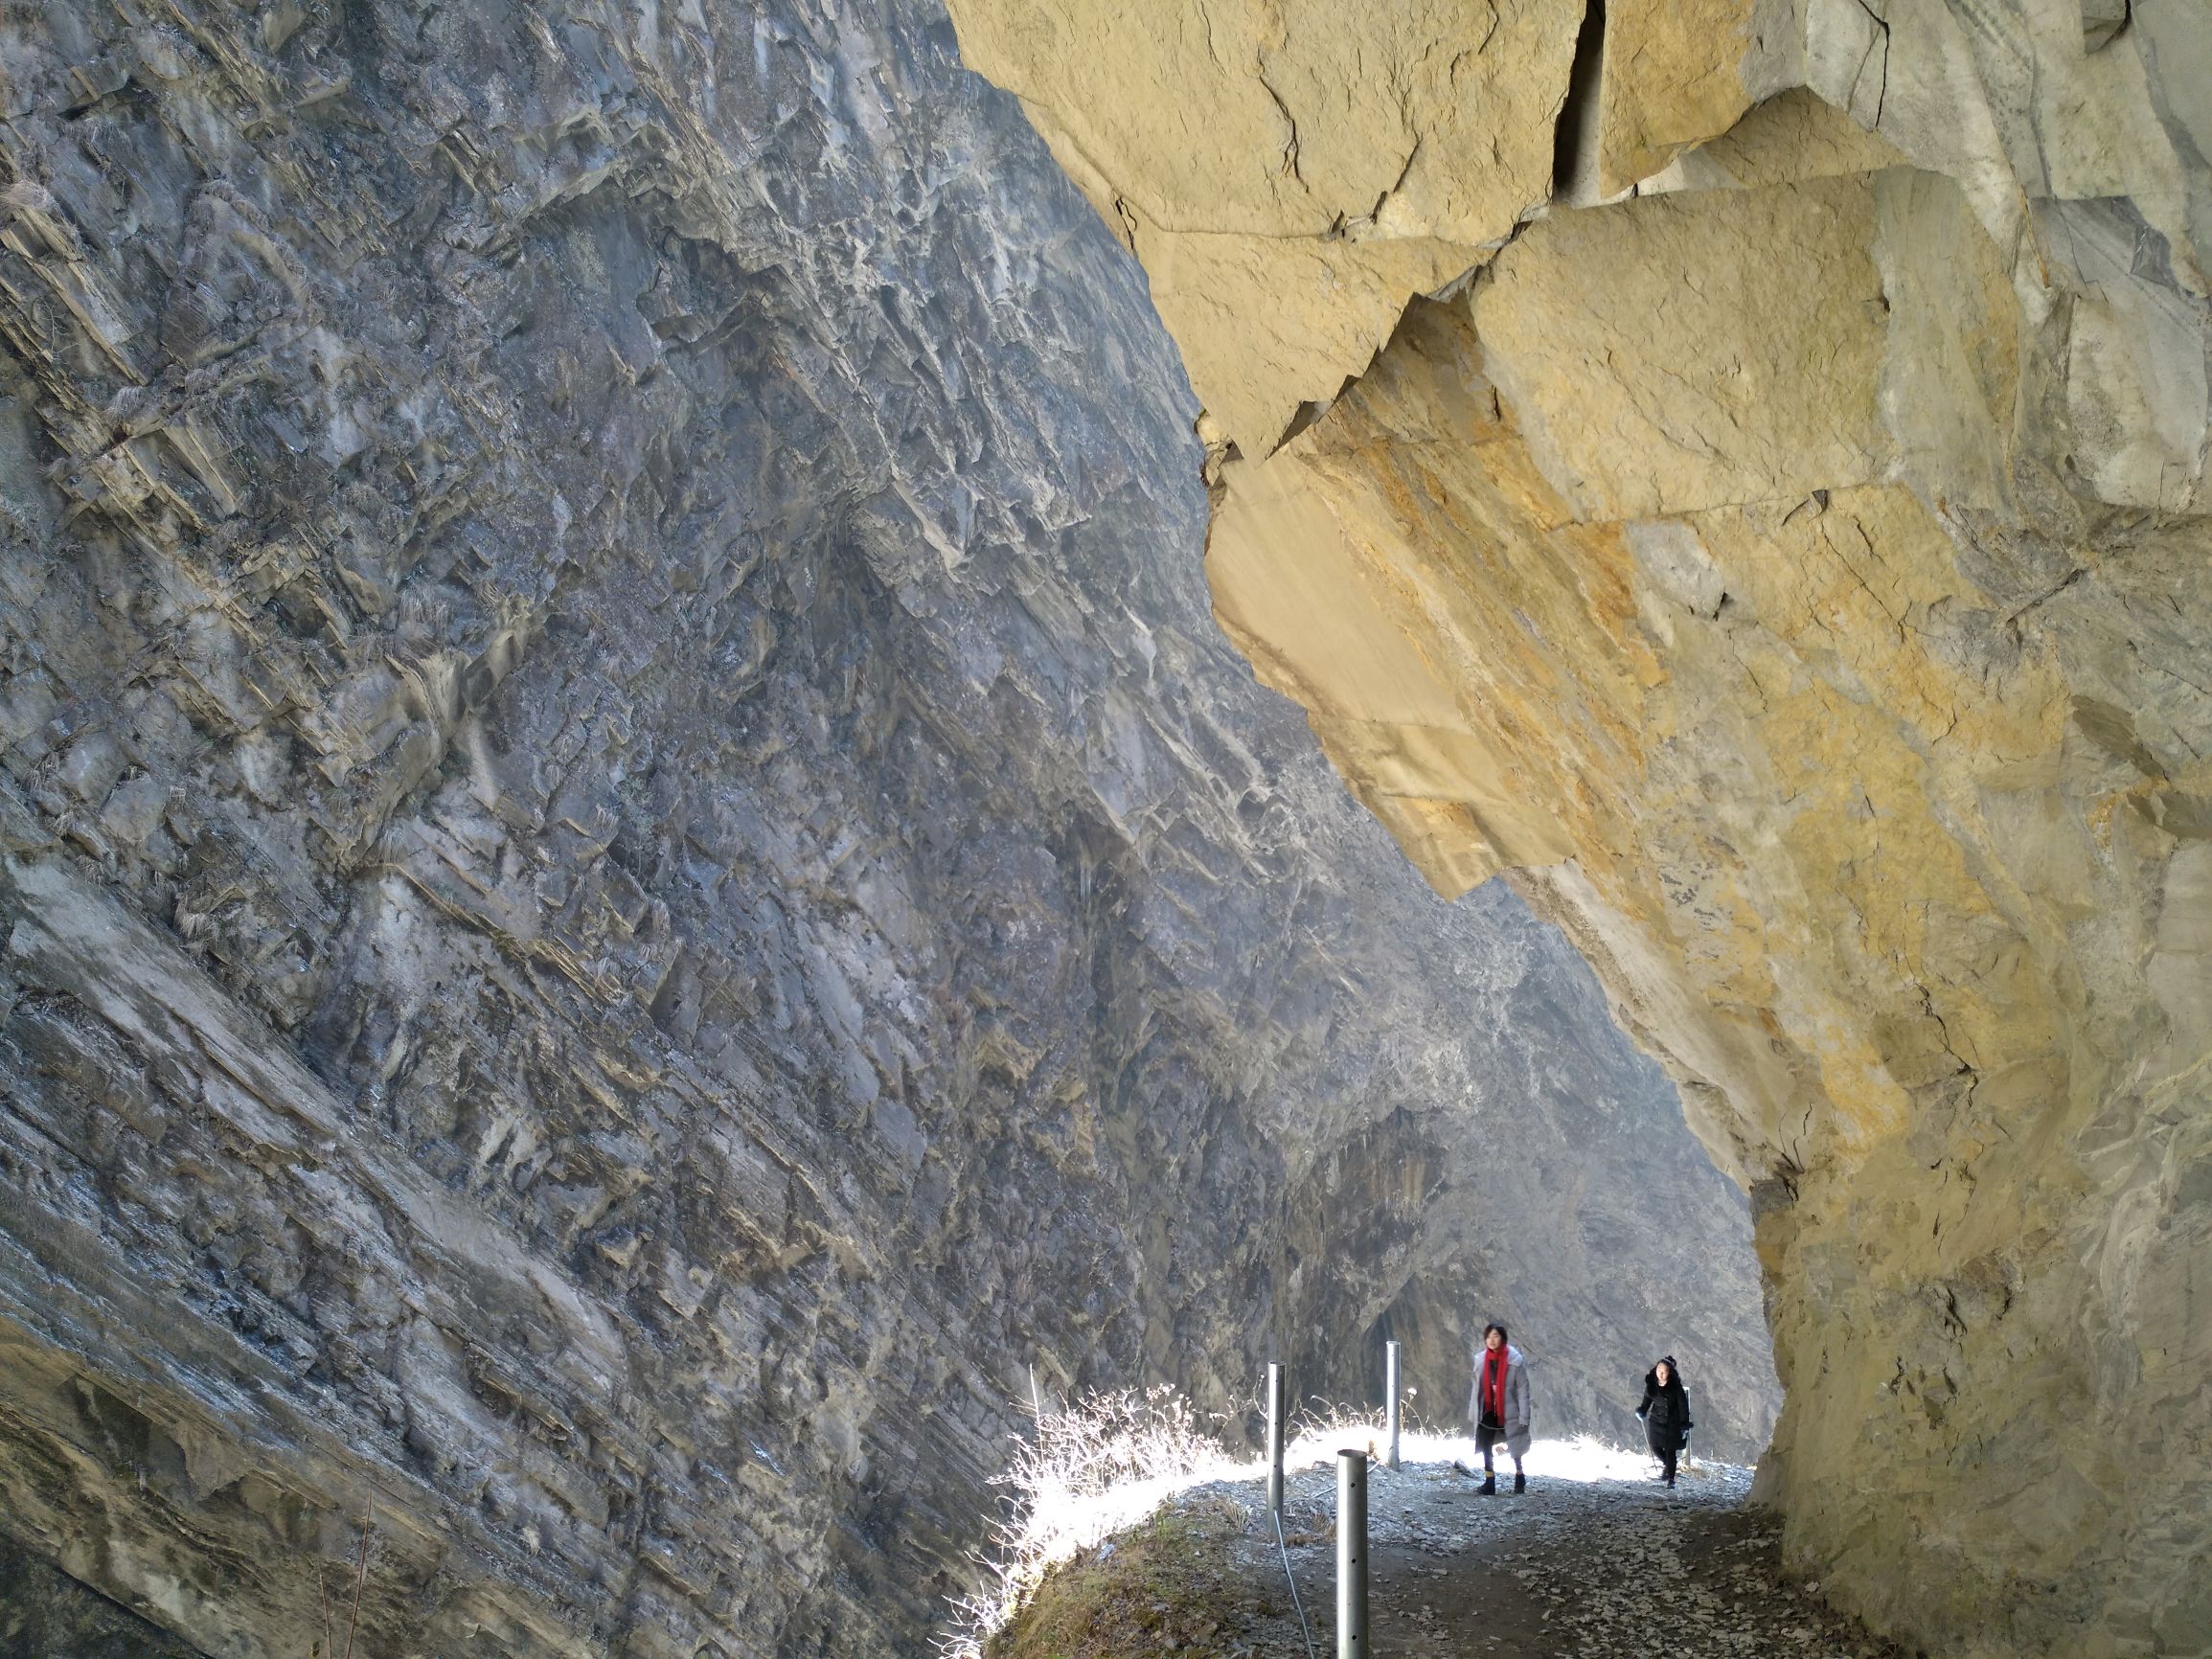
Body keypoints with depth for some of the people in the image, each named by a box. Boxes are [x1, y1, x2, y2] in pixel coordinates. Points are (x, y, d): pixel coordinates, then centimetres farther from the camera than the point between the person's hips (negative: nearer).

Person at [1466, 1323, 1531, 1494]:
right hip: (1488, 1411, 3)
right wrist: (1474, 1410, 3)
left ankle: (1520, 1477, 32)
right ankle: (1489, 1483, 5)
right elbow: (1477, 1387, 5)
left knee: (1514, 1448, 10)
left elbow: (1523, 1389, -12)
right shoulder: (1481, 1359, -3)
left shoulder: (1515, 1360, -15)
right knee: (1486, 1446, -2)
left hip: (1508, 1411, -3)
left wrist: (1523, 1417, -15)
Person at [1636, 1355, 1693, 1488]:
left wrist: (1684, 1424, -13)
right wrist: (1642, 1411, -7)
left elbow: (1683, 1406, -12)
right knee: (1655, 1447, 4)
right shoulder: (1651, 1384, -6)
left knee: (1670, 1450, -4)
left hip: (1673, 1422, -4)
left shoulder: (1675, 1386, -16)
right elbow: (1647, 1400, 8)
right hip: (1656, 1421, 4)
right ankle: (1667, 1465, 34)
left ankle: (1671, 1479, 9)